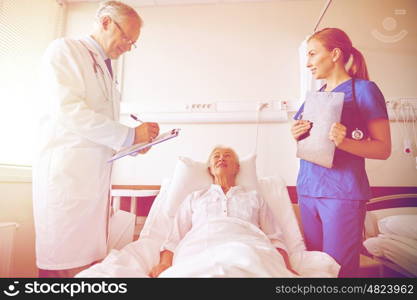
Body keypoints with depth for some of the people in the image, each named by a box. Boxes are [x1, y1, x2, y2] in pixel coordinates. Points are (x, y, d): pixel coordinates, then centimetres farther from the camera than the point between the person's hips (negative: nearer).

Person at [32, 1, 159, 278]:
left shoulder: (106, 71, 21)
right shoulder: (64, 50, 0)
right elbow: (68, 110, -15)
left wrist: (135, 142, 5)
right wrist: (130, 135, -15)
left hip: (97, 176, 7)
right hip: (66, 171, -7)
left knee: (92, 260, 10)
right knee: (65, 262, -1)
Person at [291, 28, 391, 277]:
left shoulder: (364, 89, -3)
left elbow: (383, 149, -7)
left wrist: (344, 142, -24)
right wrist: (298, 136, -1)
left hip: (342, 192, -6)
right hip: (307, 190, 6)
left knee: (339, 269, 4)